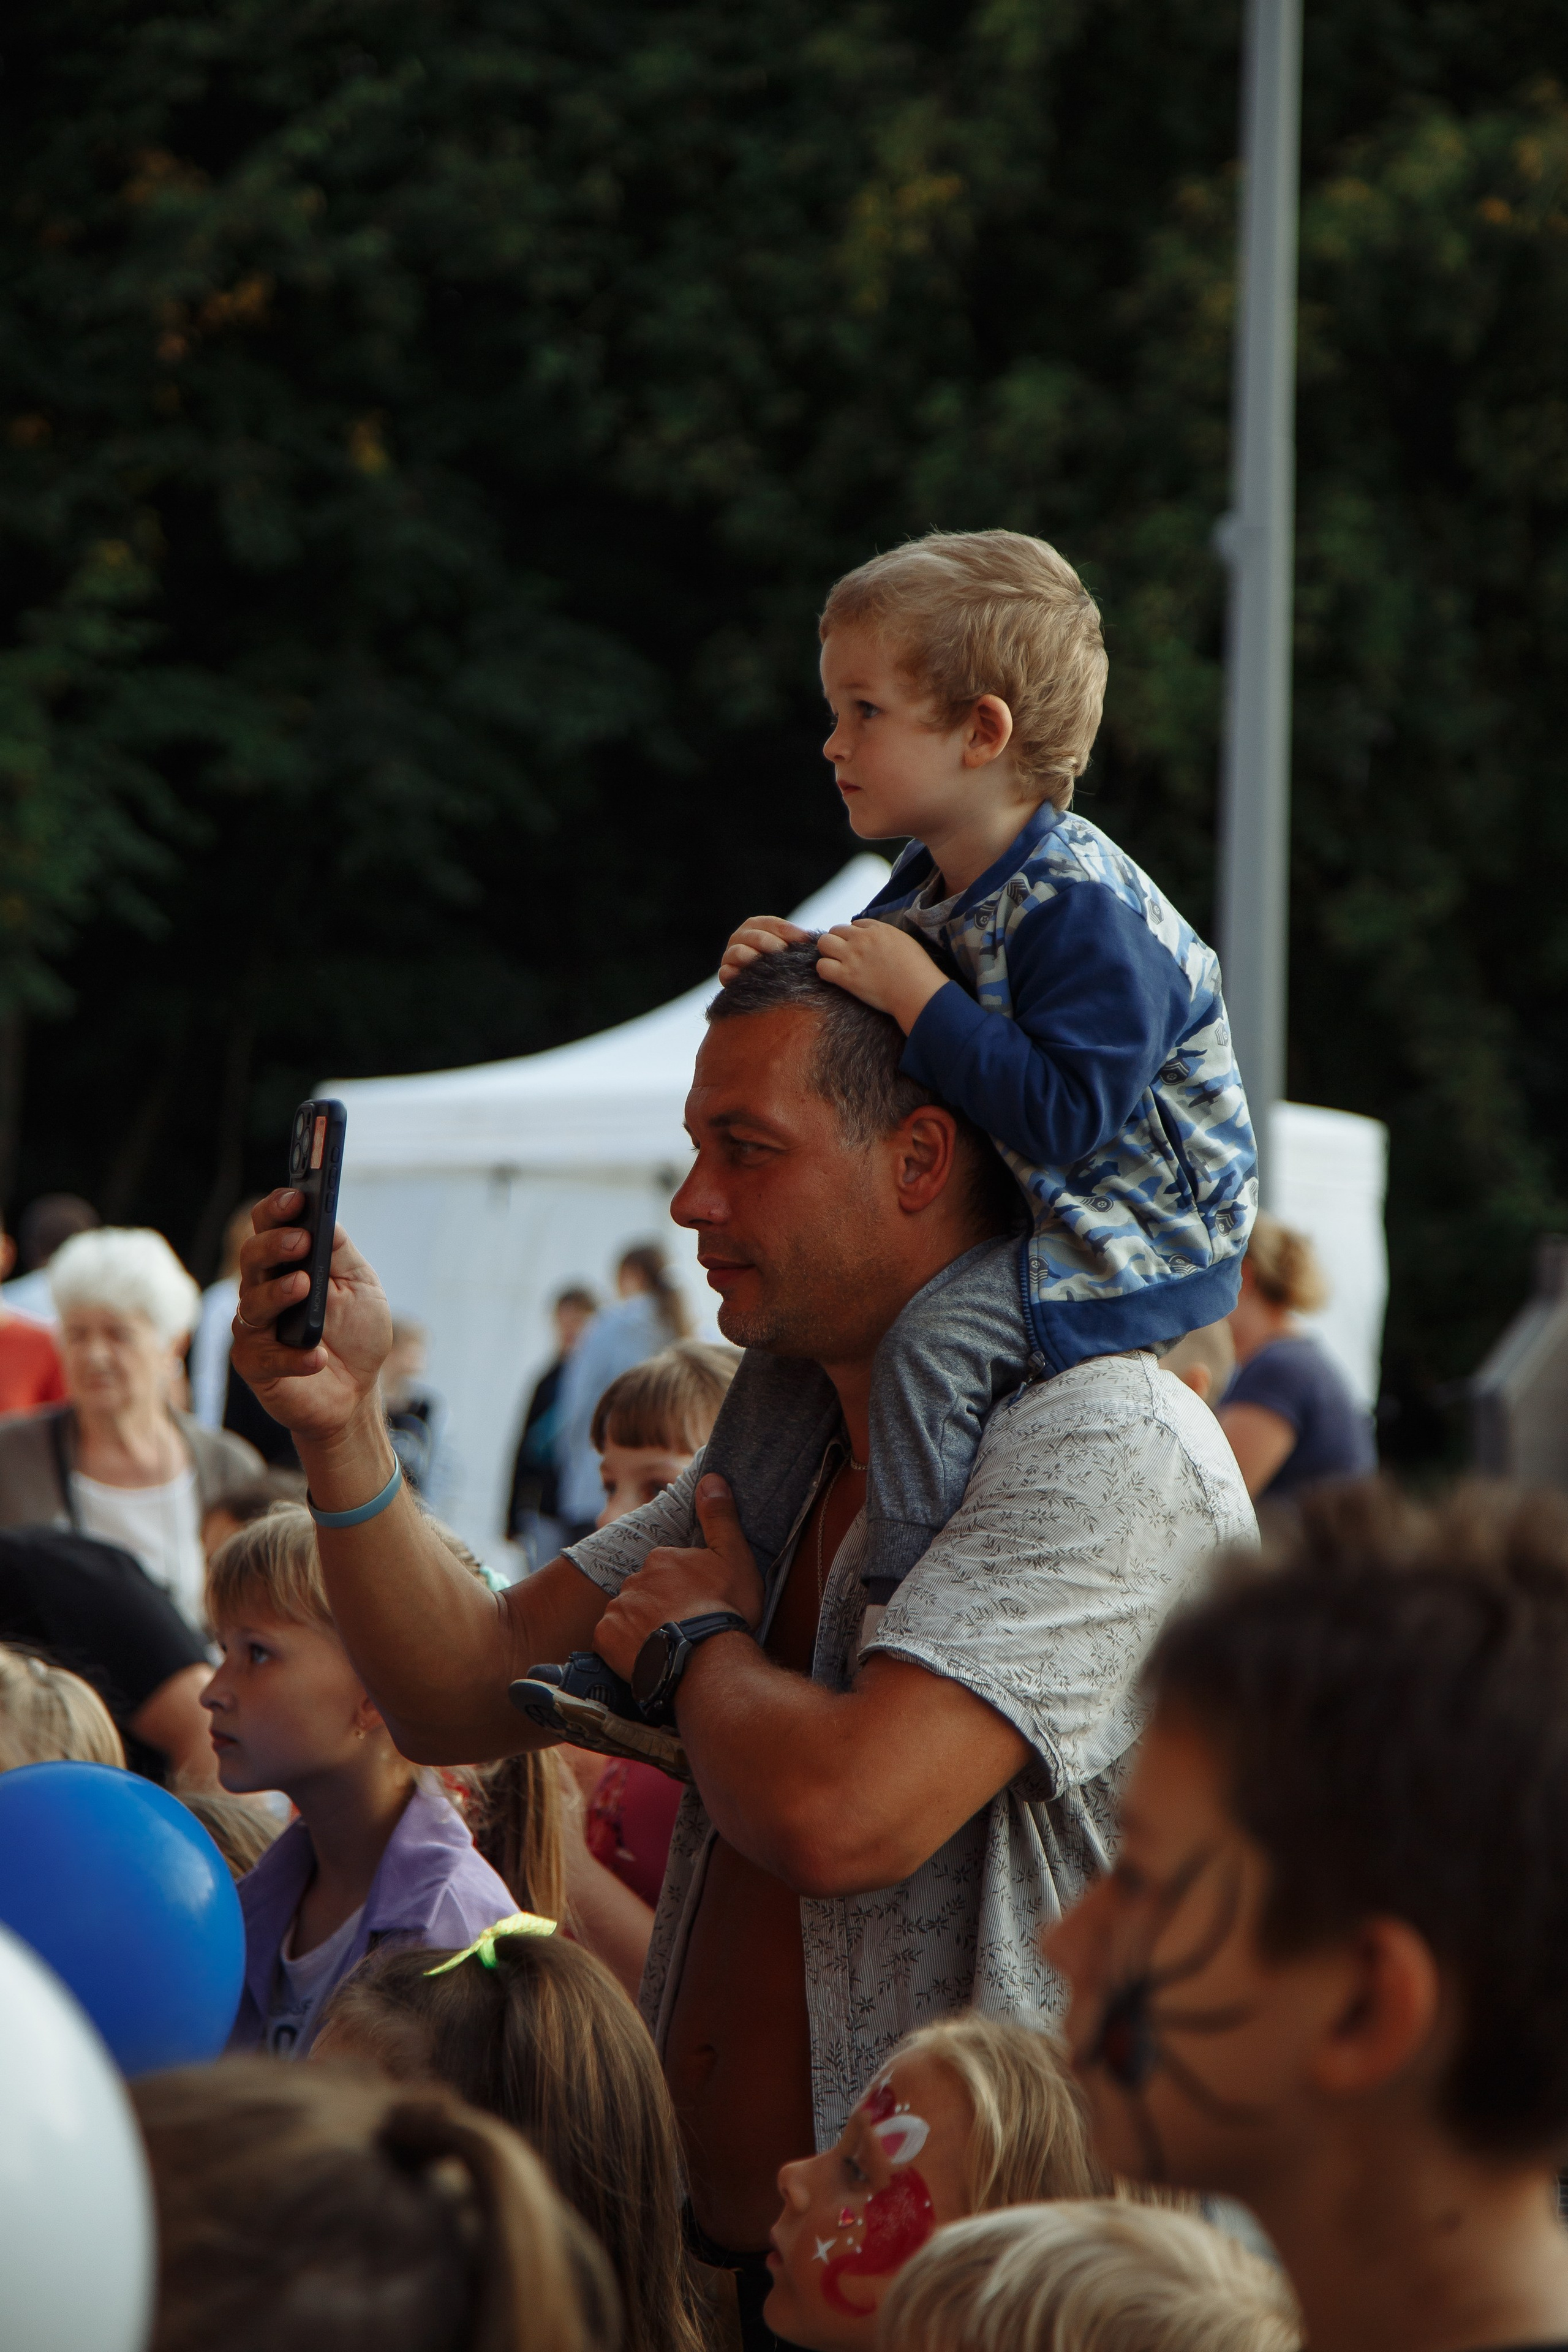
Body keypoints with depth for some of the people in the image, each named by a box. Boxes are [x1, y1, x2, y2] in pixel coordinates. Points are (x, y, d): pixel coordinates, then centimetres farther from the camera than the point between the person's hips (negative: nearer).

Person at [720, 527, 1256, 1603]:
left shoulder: (1081, 908, -25)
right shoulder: (924, 890, 4)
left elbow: (1064, 1115, -32)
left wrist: (919, 1000, -31)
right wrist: (785, 972, -2)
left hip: (1133, 1247, -10)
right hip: (1004, 1216, 10)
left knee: (935, 1337, -30)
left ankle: (900, 1599, -24)